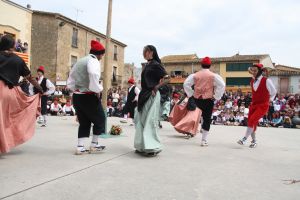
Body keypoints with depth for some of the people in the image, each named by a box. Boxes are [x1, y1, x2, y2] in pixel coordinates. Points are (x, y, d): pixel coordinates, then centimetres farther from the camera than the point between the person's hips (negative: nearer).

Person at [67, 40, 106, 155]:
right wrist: (97, 90, -23)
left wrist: (75, 90, 19)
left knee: (84, 122, 15)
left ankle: (80, 147, 12)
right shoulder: (93, 60, -10)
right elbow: (93, 74, -34)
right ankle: (94, 145, 16)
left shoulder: (80, 61, 17)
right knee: (99, 119, 10)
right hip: (89, 96, -8)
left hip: (77, 96, 8)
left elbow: (70, 81, 19)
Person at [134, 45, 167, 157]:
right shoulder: (147, 65, 15)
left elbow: (165, 78, -13)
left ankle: (153, 147, -1)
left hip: (152, 95, -9)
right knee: (140, 120, 10)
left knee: (150, 121, -8)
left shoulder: (155, 64, -9)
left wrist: (155, 88, -10)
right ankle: (143, 146, 19)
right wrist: (143, 93, 13)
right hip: (144, 95, 9)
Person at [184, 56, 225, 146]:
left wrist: (191, 94, 5)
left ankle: (203, 128, 31)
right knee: (207, 119, 4)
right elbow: (222, 85, -11)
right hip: (208, 99, -3)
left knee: (204, 113, 34)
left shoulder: (195, 75, 1)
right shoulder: (213, 75, -5)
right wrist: (216, 96, -5)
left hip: (197, 99, 3)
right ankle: (204, 140, 5)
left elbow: (186, 84, -1)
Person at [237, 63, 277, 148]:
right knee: (252, 123, 5)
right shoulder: (252, 81, 7)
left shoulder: (266, 81, -10)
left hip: (262, 106, -6)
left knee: (252, 120, -22)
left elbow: (274, 92, 5)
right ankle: (254, 141, 21)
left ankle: (244, 139, -18)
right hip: (253, 104, 6)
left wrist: (269, 100, 13)